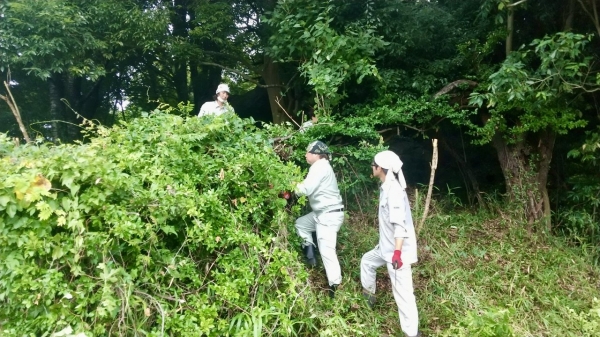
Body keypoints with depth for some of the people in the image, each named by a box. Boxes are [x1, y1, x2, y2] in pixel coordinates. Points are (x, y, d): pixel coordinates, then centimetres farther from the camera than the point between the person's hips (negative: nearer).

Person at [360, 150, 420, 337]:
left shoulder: (394, 189, -22)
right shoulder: (386, 187, 9)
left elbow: (400, 223, -29)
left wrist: (397, 252, -33)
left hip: (397, 250, -10)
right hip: (386, 246, 10)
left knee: (402, 291, -7)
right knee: (367, 260, 29)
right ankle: (369, 295, 46)